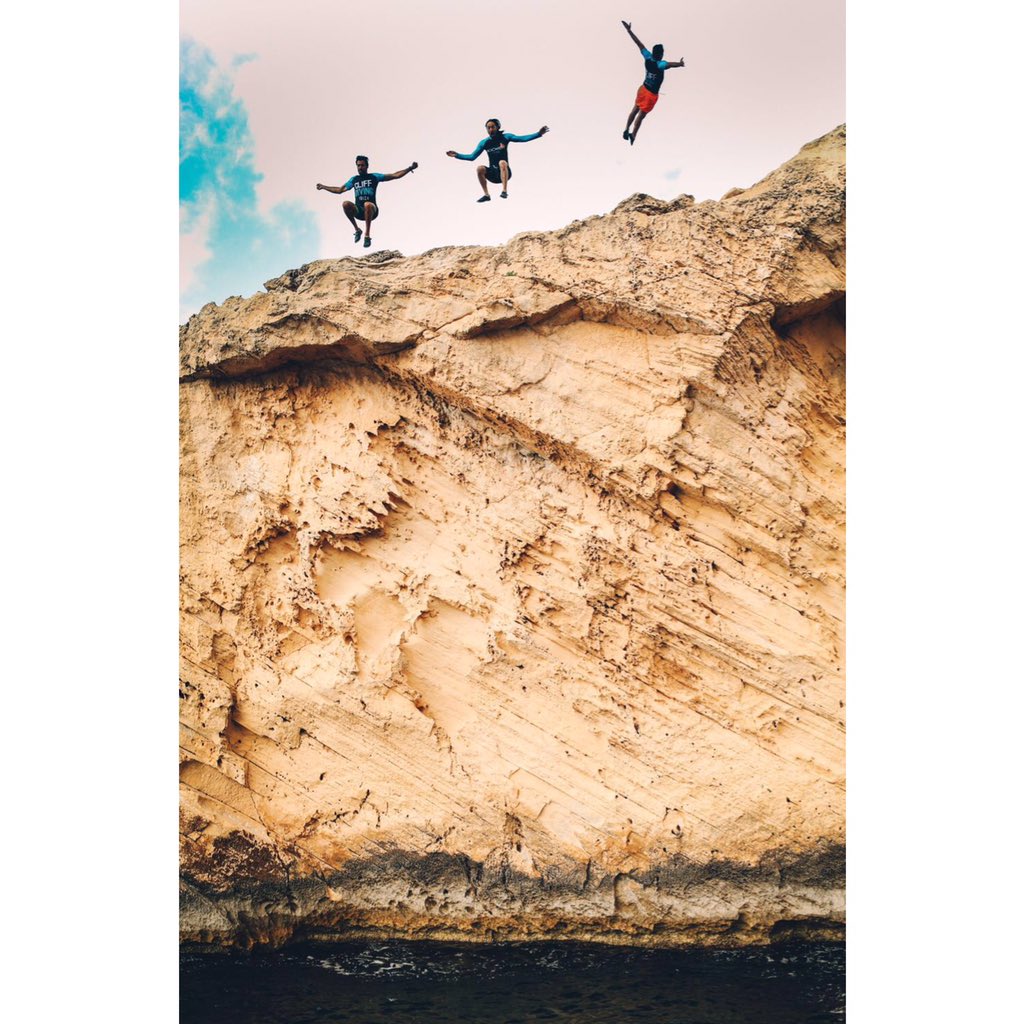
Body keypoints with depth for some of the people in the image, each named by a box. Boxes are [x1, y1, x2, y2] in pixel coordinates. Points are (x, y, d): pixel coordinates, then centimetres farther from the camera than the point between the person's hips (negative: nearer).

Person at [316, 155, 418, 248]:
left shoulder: (374, 177, 10)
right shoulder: (354, 179, 20)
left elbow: (395, 175, 6)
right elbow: (340, 190, 33)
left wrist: (410, 168, -2)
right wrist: (323, 187, 36)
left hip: (372, 210, -3)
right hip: (358, 211, 3)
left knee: (367, 204, -40)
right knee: (345, 204, -29)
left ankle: (367, 236, -32)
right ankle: (357, 230, -11)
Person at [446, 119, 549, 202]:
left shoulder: (505, 137, 0)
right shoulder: (484, 142, 5)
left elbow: (522, 138, -10)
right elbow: (472, 157, 7)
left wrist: (539, 134, -21)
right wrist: (457, 155, -2)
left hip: (505, 173, -3)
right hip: (493, 174, 3)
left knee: (502, 162, -34)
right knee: (480, 168, -25)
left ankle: (505, 191, -42)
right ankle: (486, 195, -14)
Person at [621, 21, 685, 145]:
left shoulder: (648, 58, -13)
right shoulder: (660, 64, -28)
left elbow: (639, 43, -4)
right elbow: (669, 64, -51)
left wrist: (629, 30, 2)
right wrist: (679, 64, -68)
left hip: (643, 89, 6)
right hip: (651, 94, -6)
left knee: (635, 109, 20)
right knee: (642, 114, 3)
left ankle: (626, 130, 24)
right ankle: (633, 135, 6)